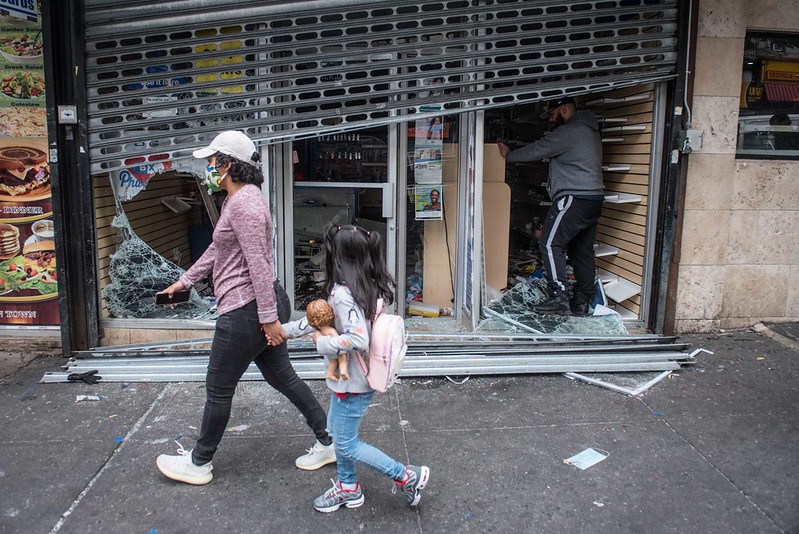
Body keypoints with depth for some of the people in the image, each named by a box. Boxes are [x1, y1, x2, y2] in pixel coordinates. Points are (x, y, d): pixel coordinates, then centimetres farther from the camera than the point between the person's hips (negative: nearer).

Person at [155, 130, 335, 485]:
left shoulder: (243, 202, -19)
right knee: (282, 377, 17)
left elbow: (258, 263, -24)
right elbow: (217, 249, 25)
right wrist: (185, 281, 29)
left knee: (218, 388, 6)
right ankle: (327, 443, 26)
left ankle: (199, 463, 26)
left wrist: (268, 318, -24)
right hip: (260, 308, 11)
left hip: (244, 310, -11)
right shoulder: (236, 200, 15)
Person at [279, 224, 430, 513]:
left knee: (346, 444, 6)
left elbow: (358, 339, -37)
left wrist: (322, 342, -22)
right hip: (350, 378, 10)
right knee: (337, 432, 24)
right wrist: (284, 329, 13)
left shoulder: (343, 294, -27)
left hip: (352, 382, -10)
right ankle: (348, 487, 41)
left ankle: (407, 476, 14)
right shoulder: (370, 287, 3)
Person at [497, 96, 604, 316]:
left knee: (550, 244, -8)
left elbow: (536, 151, -6)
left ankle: (559, 299, -12)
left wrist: (509, 155, 8)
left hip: (574, 198, -10)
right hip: (594, 199, 10)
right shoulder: (589, 131, 21)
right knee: (582, 250, 10)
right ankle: (582, 301, 13)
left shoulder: (568, 132, -11)